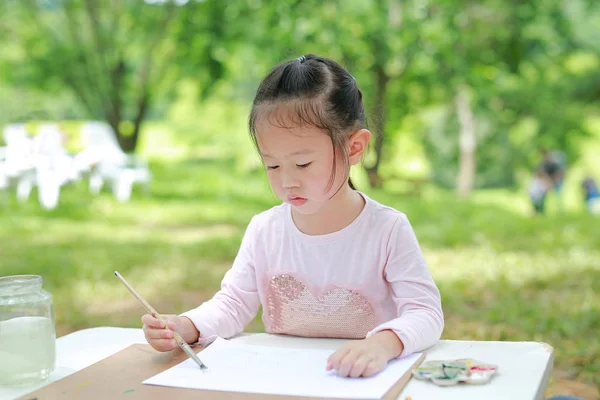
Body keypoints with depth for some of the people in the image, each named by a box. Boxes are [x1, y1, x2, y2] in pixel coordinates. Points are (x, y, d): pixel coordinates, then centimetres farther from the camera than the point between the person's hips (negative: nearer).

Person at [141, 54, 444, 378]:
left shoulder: (388, 230, -9)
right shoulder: (264, 230, 3)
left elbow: (425, 313, -13)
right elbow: (233, 303, 7)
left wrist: (384, 343, -33)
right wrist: (187, 326, -13)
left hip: (365, 386, -2)